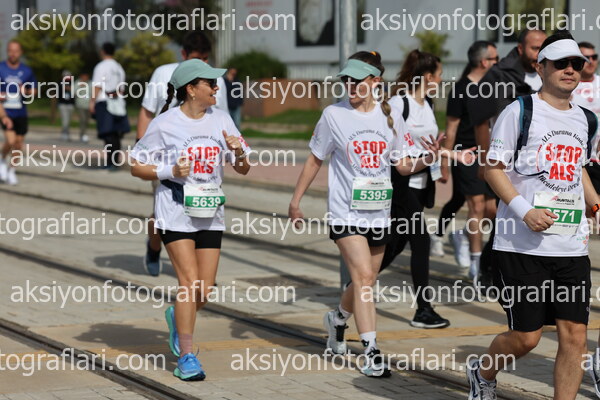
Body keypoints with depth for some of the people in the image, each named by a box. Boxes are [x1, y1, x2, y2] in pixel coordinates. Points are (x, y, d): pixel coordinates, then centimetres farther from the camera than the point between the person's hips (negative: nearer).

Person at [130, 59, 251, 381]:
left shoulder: (220, 120, 6)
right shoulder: (165, 124, -7)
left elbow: (243, 169, 9)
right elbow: (136, 167, -1)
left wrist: (238, 152, -13)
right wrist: (169, 171, -15)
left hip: (210, 214, 4)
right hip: (176, 212, -4)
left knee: (204, 291, 3)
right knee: (190, 282, -13)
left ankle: (177, 317, 37)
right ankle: (185, 357, -2)